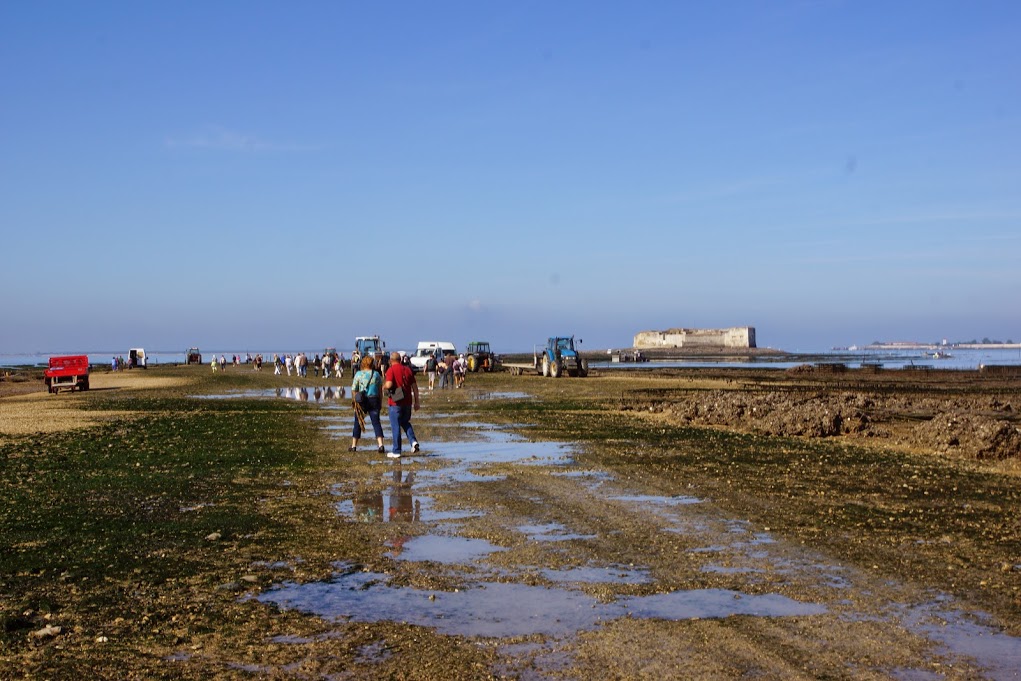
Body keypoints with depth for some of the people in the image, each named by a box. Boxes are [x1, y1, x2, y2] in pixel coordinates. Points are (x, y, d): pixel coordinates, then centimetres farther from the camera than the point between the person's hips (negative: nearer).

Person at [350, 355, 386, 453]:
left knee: (358, 423, 10)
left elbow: (353, 390, -3)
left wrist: (355, 401, 8)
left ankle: (354, 445, 16)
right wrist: (380, 403, 10)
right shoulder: (377, 374, 3)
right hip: (374, 400, 1)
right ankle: (380, 445, -12)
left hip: (362, 401, -1)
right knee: (376, 422, 1)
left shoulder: (358, 374, -4)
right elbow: (380, 390, 4)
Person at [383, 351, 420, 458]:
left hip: (395, 402, -5)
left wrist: (384, 387, 1)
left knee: (395, 426, 3)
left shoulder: (391, 370, -9)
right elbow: (415, 387, 7)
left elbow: (389, 385, -23)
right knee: (405, 423, 22)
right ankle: (413, 441, 0)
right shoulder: (408, 370, 7)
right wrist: (416, 402, 13)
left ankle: (396, 451, 7)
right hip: (407, 401, 5)